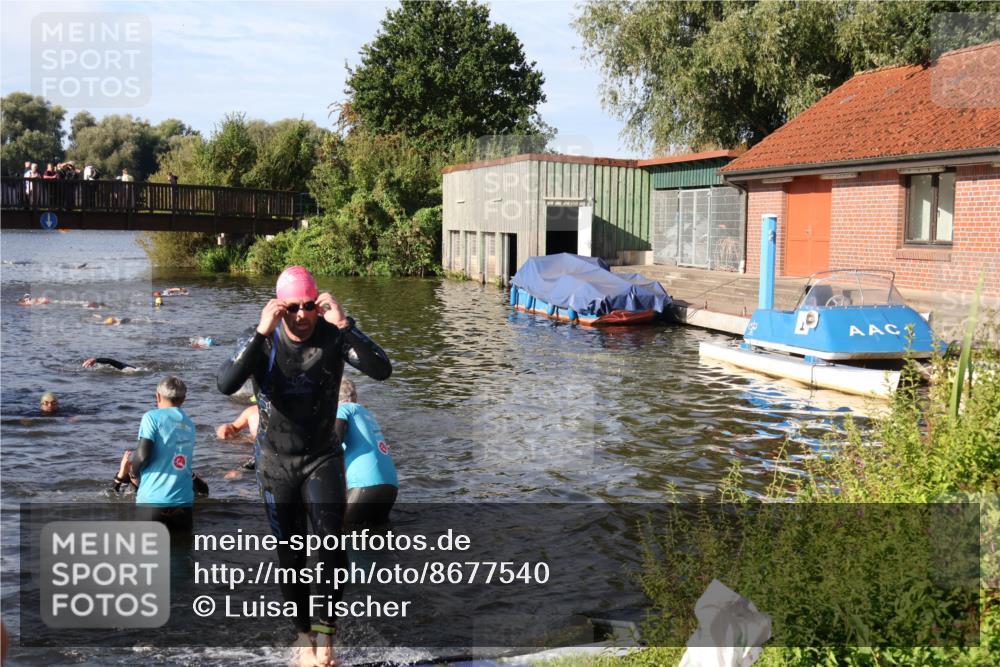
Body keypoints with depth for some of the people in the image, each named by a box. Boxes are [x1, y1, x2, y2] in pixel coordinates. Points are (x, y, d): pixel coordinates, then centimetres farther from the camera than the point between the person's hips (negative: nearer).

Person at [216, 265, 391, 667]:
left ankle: (324, 634, -2)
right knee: (290, 556, 8)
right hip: (276, 462, 1)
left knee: (332, 546, -15)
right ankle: (303, 635, 24)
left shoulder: (334, 336, -13)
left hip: (323, 457, -1)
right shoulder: (260, 341, -13)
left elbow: (382, 370, -28)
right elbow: (226, 385, -30)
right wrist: (261, 333, -36)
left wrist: (344, 324, -35)